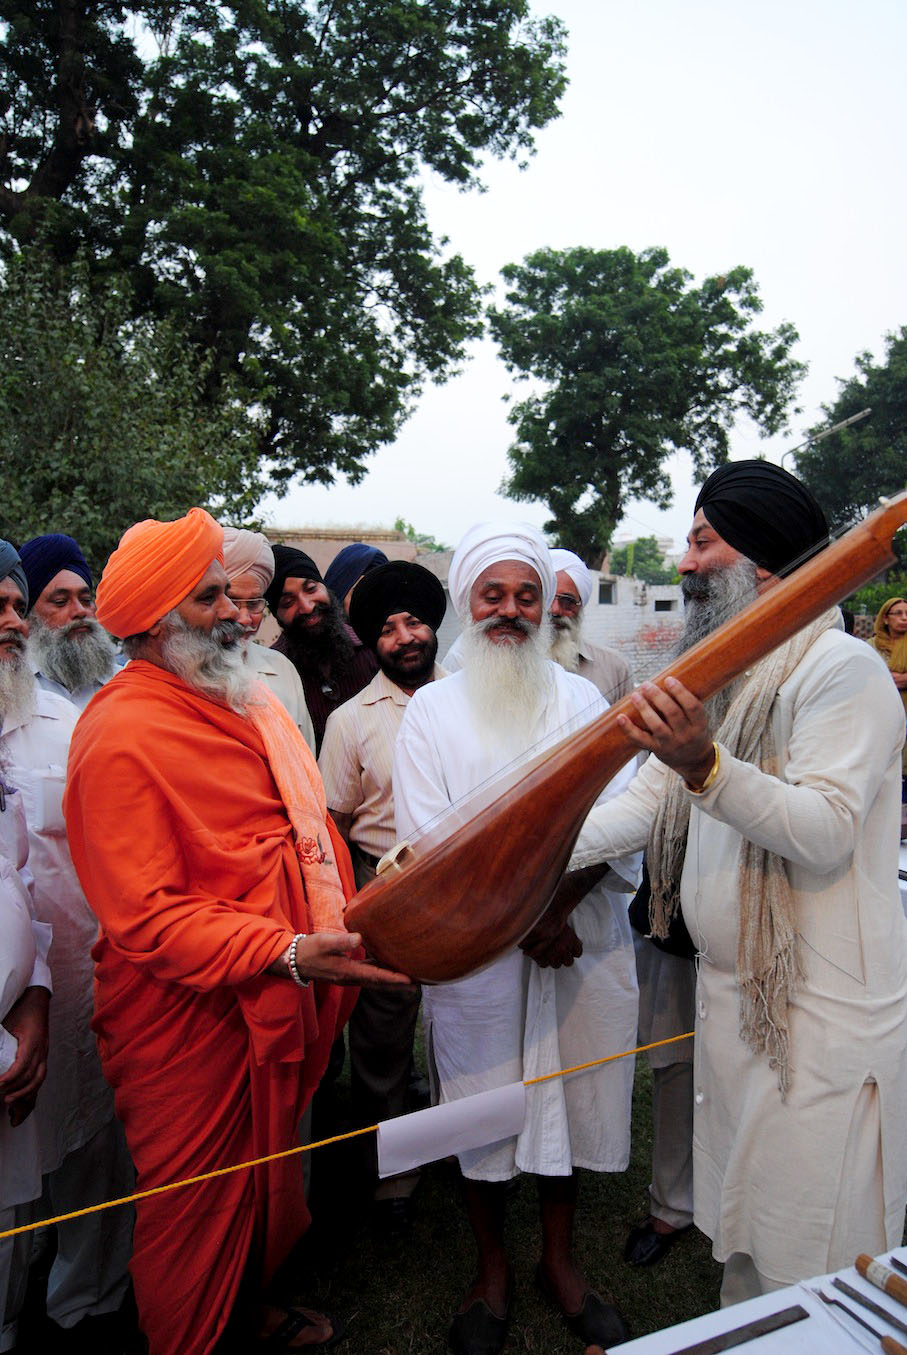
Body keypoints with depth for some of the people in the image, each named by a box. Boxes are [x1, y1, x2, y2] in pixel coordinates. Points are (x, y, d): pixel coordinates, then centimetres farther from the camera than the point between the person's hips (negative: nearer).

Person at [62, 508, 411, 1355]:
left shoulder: (246, 699, 7)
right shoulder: (121, 735, -21)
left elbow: (303, 829, 16)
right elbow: (147, 919, -24)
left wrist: (344, 929, 9)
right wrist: (286, 954, -32)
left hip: (279, 1000, 8)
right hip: (187, 1013, -8)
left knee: (266, 1165, 25)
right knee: (195, 1195, 13)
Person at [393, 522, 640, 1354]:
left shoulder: (582, 700, 5)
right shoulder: (432, 709, 0)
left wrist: (559, 901, -19)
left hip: (581, 942, 2)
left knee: (572, 1098, 13)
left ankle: (560, 1259, 38)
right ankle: (493, 1268, 35)